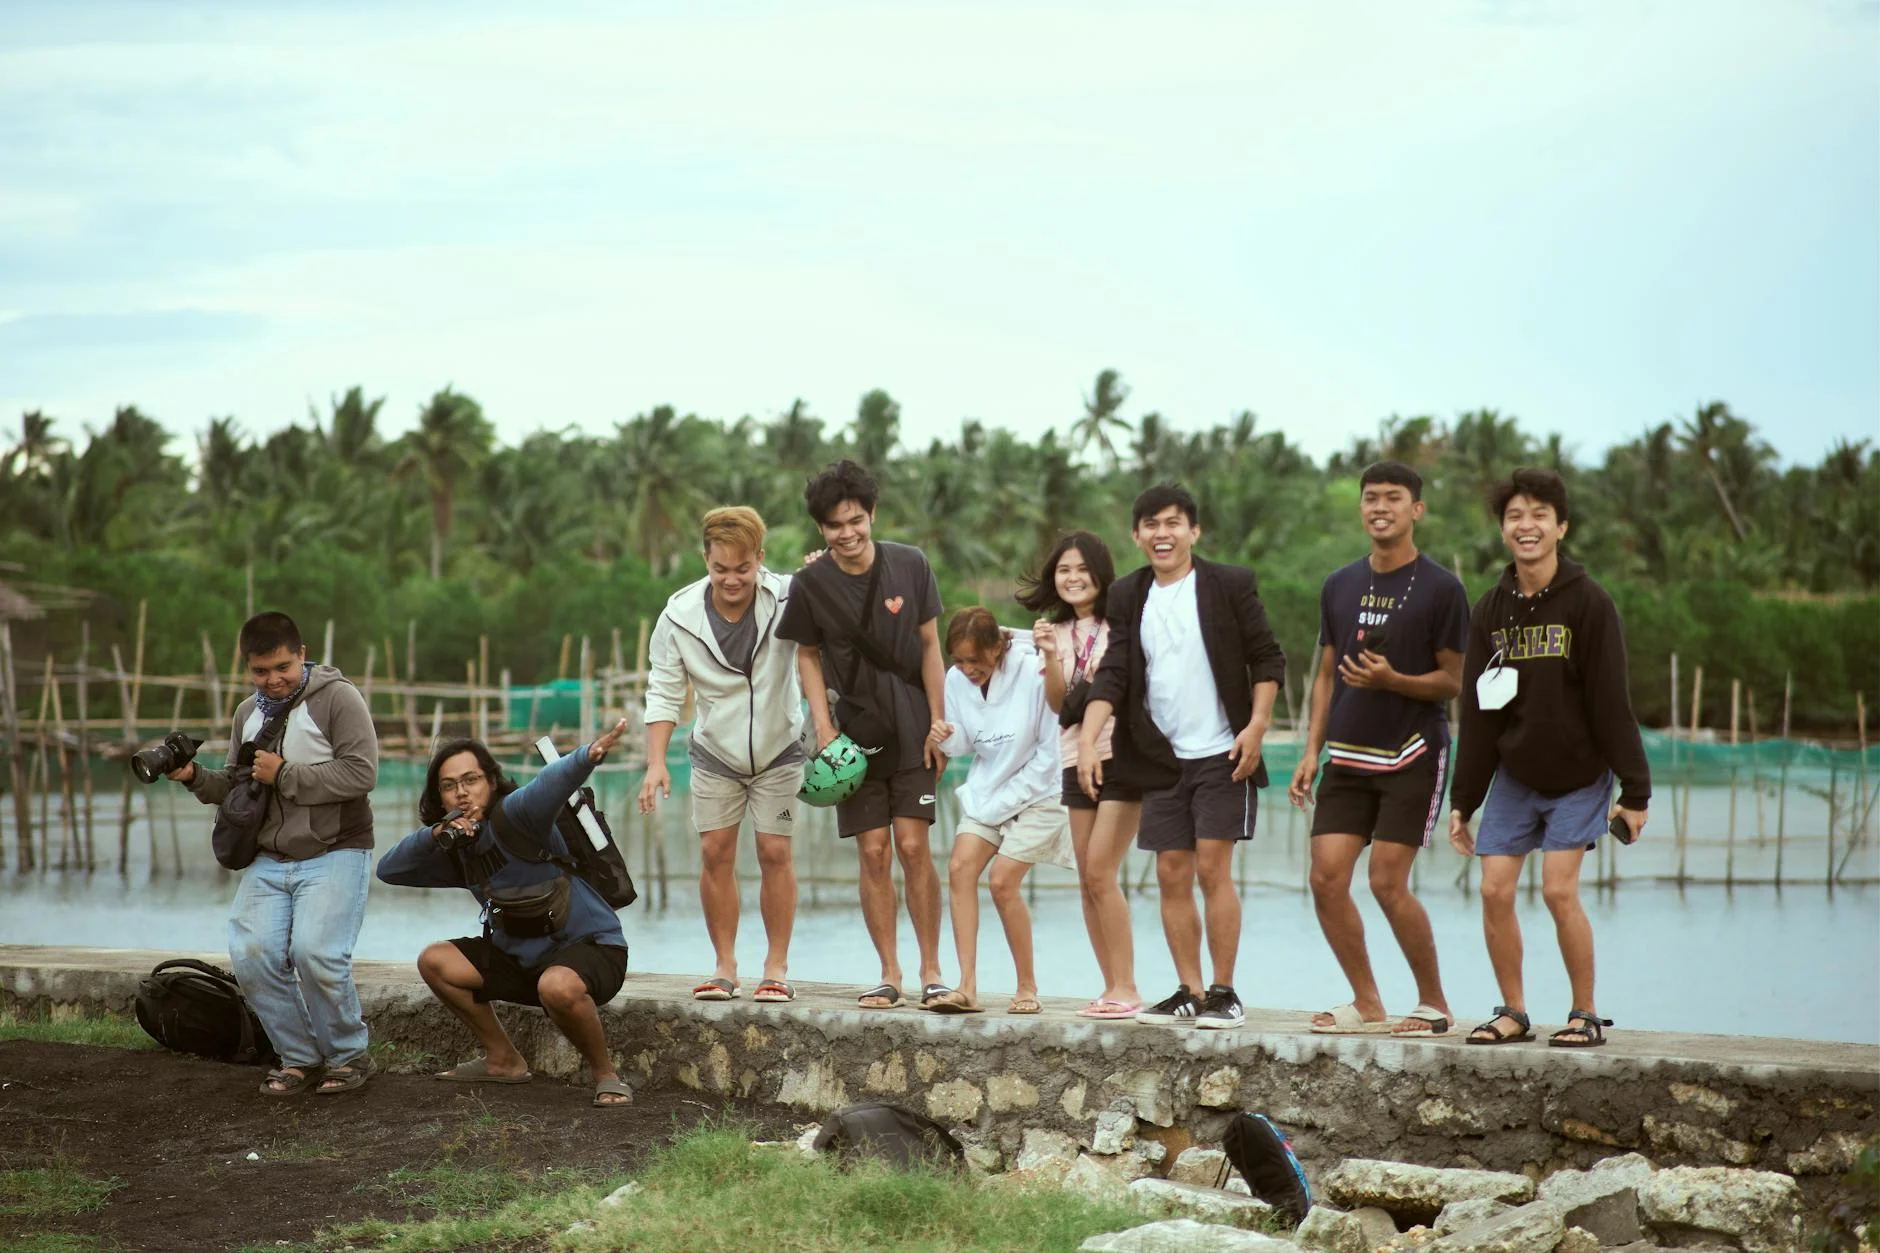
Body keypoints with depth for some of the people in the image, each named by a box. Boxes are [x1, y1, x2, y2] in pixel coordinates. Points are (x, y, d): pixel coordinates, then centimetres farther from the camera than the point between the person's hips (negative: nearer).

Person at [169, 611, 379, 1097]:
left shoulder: (337, 698, -6)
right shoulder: (248, 713, 15)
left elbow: (360, 774, -17)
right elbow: (236, 789, 23)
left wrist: (284, 775, -15)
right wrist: (197, 778, 3)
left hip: (334, 854, -6)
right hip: (268, 861, 6)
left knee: (315, 953, -23)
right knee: (251, 955, -13)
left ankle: (348, 1055, -1)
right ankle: (299, 1059, 3)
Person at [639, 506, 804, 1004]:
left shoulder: (788, 598, -21)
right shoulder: (681, 614, -16)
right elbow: (664, 692, -9)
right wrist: (656, 762, -18)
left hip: (778, 749, -2)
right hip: (715, 753, 2)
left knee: (774, 852, -4)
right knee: (715, 853, 0)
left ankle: (777, 967, 7)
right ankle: (724, 966, 12)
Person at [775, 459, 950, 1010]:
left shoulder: (910, 566, -4)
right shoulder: (810, 583, -4)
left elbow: (930, 646, 2)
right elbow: (807, 656, 7)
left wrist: (938, 725, -1)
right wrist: (824, 729, -2)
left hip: (910, 731, -1)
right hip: (855, 734, 1)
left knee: (914, 847, -6)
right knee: (873, 853, 0)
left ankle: (931, 970, 3)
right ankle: (889, 973, 8)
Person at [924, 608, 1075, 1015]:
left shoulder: (1033, 674, -19)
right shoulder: (957, 679, -3)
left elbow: (1049, 752, -13)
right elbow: (965, 744, 8)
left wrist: (1004, 803, -12)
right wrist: (946, 738, -16)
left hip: (1037, 793, -5)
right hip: (986, 790, 5)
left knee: (1002, 881, -16)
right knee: (960, 869, -13)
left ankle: (1028, 987, 0)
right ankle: (967, 988, -14)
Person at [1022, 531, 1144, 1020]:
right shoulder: (1056, 631, 12)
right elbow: (1058, 703, 3)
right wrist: (1050, 655, -12)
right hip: (1077, 760, 6)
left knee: (1100, 872, -13)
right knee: (1088, 881, 4)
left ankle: (1126, 988, -8)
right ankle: (1112, 988, 10)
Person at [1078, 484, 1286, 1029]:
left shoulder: (1230, 585, -2)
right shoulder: (1128, 596, 8)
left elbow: (1267, 659, -1)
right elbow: (1112, 675, 2)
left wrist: (1256, 726, -12)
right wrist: (1087, 742, -10)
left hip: (1222, 755, -4)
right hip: (1163, 759, 4)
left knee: (1213, 867, -9)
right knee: (1172, 875, 4)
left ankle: (1224, 993, -2)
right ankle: (1189, 993, 12)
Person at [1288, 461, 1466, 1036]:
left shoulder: (1441, 589, -5)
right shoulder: (1339, 586, 11)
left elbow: (1452, 682, -4)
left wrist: (1391, 680, -21)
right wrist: (1312, 751, 8)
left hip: (1412, 755, -5)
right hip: (1348, 756, 5)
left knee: (1388, 882, -11)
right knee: (1326, 879, -3)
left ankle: (1434, 1004, 6)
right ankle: (1367, 1004, 11)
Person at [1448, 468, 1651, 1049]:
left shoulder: (1589, 603, -10)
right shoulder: (1491, 610, 2)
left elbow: (1611, 703, -11)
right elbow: (1478, 711, 5)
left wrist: (1634, 790, -13)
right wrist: (1463, 800, 3)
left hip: (1578, 775, -4)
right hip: (1513, 776, 4)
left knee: (1559, 889, -13)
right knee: (1495, 889, -4)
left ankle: (1586, 1015, 1)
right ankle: (1513, 1013, 10)